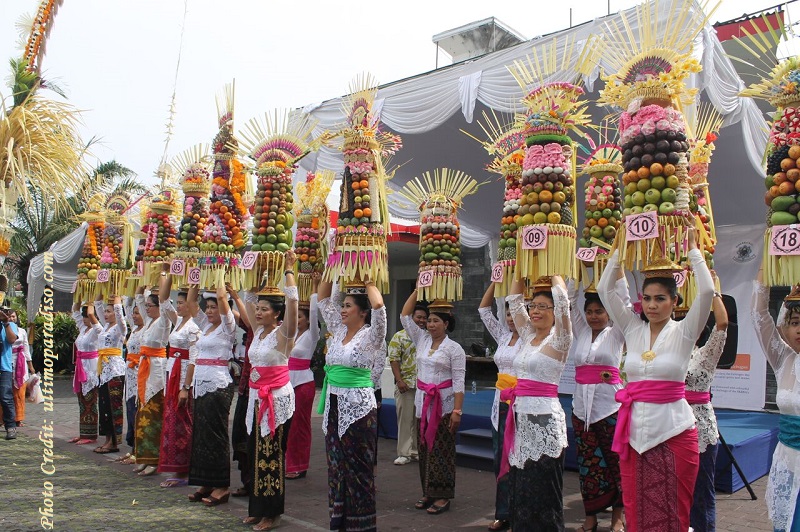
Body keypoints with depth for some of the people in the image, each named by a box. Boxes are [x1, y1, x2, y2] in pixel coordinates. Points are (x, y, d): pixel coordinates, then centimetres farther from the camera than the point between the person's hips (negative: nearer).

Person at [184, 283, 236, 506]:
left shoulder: (227, 326, -7)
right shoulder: (205, 326, 15)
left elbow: (222, 296, -20)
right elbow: (190, 301, 17)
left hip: (218, 385, -8)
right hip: (201, 385, 8)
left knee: (215, 435, -5)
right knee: (200, 433, 10)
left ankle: (221, 487, 4)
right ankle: (206, 484, 19)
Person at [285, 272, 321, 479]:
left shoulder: (312, 335, -6)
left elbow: (314, 311, -17)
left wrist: (314, 286, -17)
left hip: (303, 382, -6)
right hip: (288, 381, 6)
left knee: (300, 424, 1)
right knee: (288, 423, 9)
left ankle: (300, 466, 9)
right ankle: (290, 463, 19)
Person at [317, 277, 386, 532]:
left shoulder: (370, 336, -8)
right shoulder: (339, 331, 11)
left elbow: (378, 305, -26)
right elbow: (323, 300, 17)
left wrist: (369, 283, -10)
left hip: (358, 407, -7)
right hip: (333, 405, 7)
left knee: (358, 467, 2)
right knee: (336, 464, 13)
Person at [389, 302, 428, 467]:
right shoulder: (400, 336, -1)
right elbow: (394, 360, -5)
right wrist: (399, 380, -14)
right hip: (406, 385, -3)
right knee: (405, 419, 0)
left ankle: (417, 451, 20)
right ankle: (404, 453, 8)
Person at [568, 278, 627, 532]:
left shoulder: (616, 333, 3)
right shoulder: (581, 332, 11)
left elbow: (624, 300, -7)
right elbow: (570, 300, 7)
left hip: (610, 404, -3)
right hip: (582, 405, 3)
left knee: (615, 460, 3)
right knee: (588, 462, 8)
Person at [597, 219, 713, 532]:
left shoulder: (683, 332, -3)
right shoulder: (633, 330, 5)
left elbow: (707, 291, -16)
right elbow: (605, 289, 3)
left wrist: (692, 248, -10)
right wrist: (621, 249, 0)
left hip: (673, 431, -3)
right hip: (634, 429, 3)